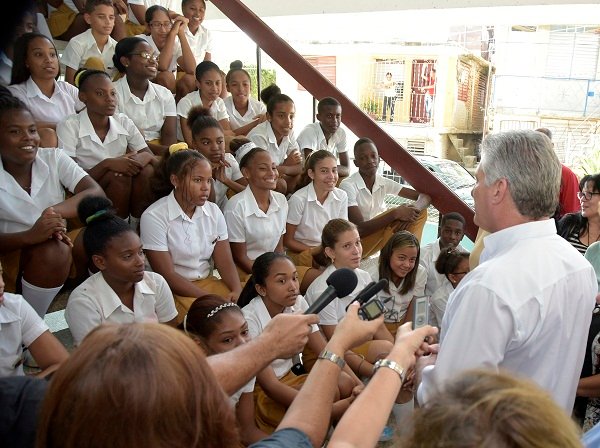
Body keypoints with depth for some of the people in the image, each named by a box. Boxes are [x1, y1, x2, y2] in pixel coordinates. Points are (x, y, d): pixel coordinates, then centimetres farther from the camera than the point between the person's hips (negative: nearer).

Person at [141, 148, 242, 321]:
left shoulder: (213, 211, 4)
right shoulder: (154, 216, -13)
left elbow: (225, 262, 1)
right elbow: (166, 275, -15)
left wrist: (238, 291, -20)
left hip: (208, 282, 6)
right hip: (173, 290, -5)